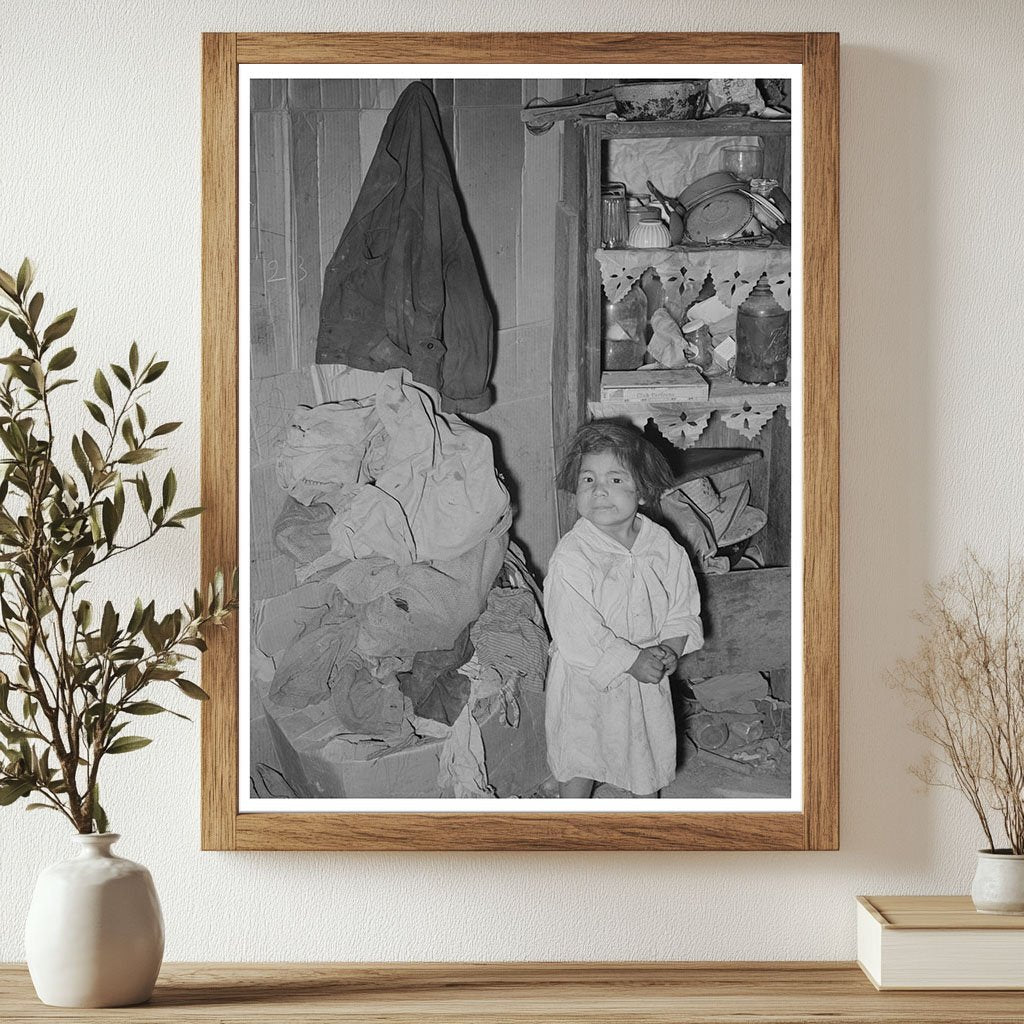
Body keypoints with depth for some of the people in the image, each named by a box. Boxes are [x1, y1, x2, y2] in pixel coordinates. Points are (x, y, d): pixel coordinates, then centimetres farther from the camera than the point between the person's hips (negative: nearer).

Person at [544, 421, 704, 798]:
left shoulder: (662, 546, -7)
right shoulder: (570, 558, -23)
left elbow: (683, 606, 1)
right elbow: (577, 634, -25)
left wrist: (670, 649, -16)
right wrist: (632, 661, -23)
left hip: (648, 679, 4)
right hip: (585, 683, -4)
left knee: (648, 758, 21)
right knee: (579, 765, 12)